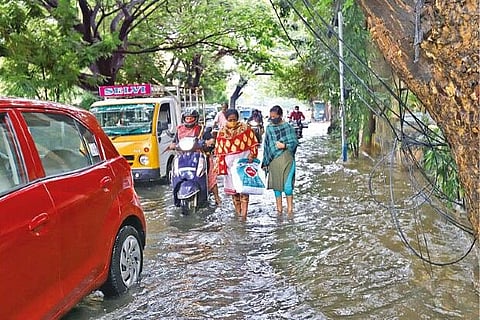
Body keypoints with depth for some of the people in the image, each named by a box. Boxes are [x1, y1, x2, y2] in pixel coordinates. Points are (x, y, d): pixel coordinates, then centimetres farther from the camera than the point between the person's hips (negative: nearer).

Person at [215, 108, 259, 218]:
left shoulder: (245, 128, 0)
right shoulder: (222, 132, 6)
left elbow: (253, 143, 3)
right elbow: (219, 151, 8)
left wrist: (252, 154, -12)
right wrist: (219, 165, 3)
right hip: (230, 163, 3)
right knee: (233, 188, 6)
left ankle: (244, 213, -5)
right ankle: (238, 212, 18)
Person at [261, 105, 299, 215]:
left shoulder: (288, 127, -1)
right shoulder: (269, 128, 9)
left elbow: (295, 142, -1)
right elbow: (266, 146, 13)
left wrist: (284, 145, -18)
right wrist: (265, 163, 12)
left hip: (286, 160, -3)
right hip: (273, 161, 4)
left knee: (287, 185, -7)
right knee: (276, 185, 8)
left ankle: (290, 209, 7)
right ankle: (279, 208, 19)